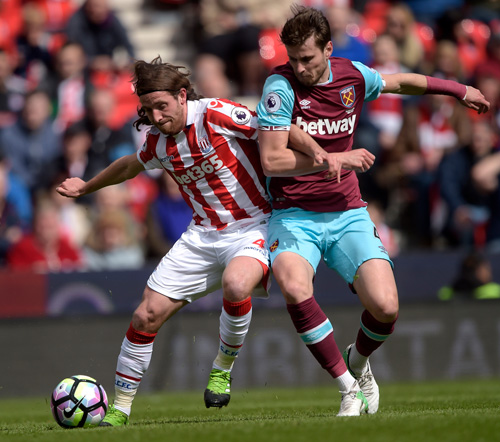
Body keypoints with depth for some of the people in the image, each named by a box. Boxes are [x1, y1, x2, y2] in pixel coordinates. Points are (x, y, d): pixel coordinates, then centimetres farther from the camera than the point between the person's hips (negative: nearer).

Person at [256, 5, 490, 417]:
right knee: (294, 288, -33)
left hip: (348, 214, 3)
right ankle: (348, 387, -17)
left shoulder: (352, 75, 1)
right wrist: (333, 159, -21)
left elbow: (400, 82, 23)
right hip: (294, 216, -3)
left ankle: (359, 360, 21)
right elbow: (271, 160, -17)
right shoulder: (281, 85, -12)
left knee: (385, 306, -16)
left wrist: (458, 89, 33)